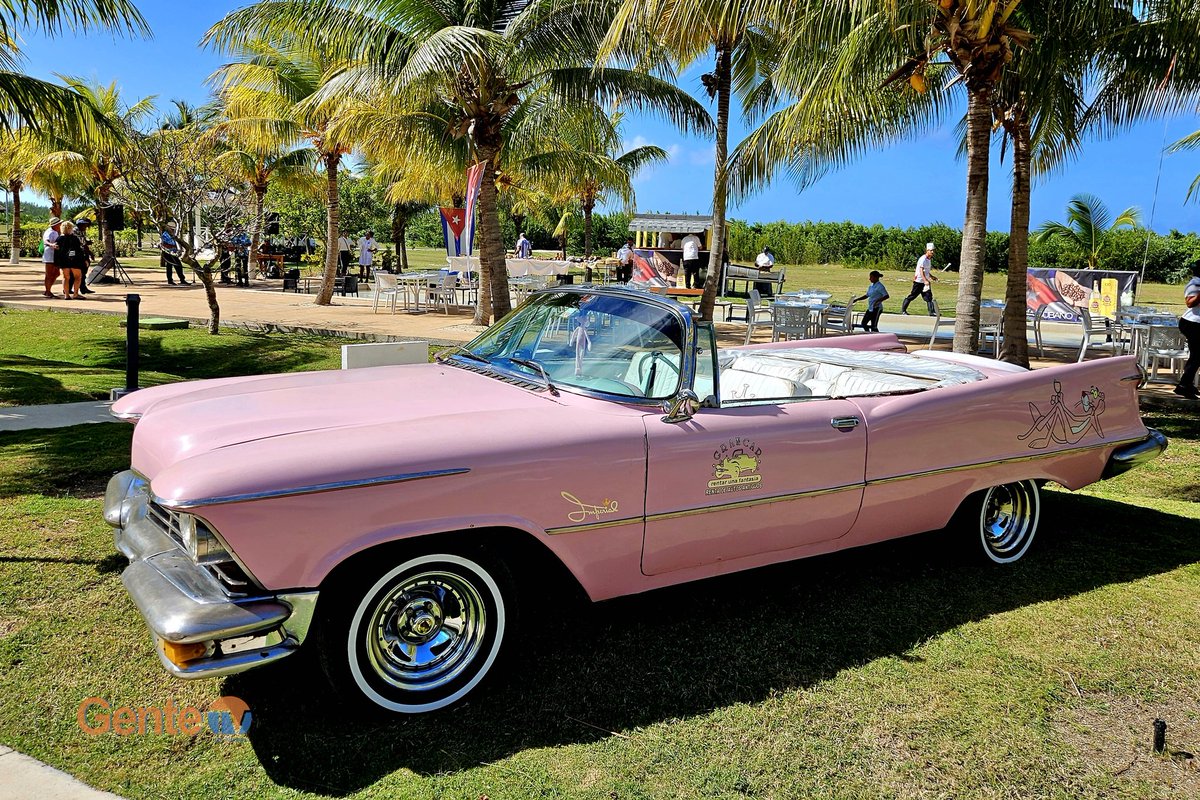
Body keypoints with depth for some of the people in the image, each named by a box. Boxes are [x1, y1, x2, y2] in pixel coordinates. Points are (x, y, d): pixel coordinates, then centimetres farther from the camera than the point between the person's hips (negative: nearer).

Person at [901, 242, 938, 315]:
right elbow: (921, 271, -25)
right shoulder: (923, 259, -16)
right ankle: (903, 310, 8)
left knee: (929, 297, 1)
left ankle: (932, 312, -1)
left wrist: (931, 276, 17)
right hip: (919, 281, -8)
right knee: (912, 296, -2)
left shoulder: (929, 259, 14)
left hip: (925, 281, 8)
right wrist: (925, 281, -34)